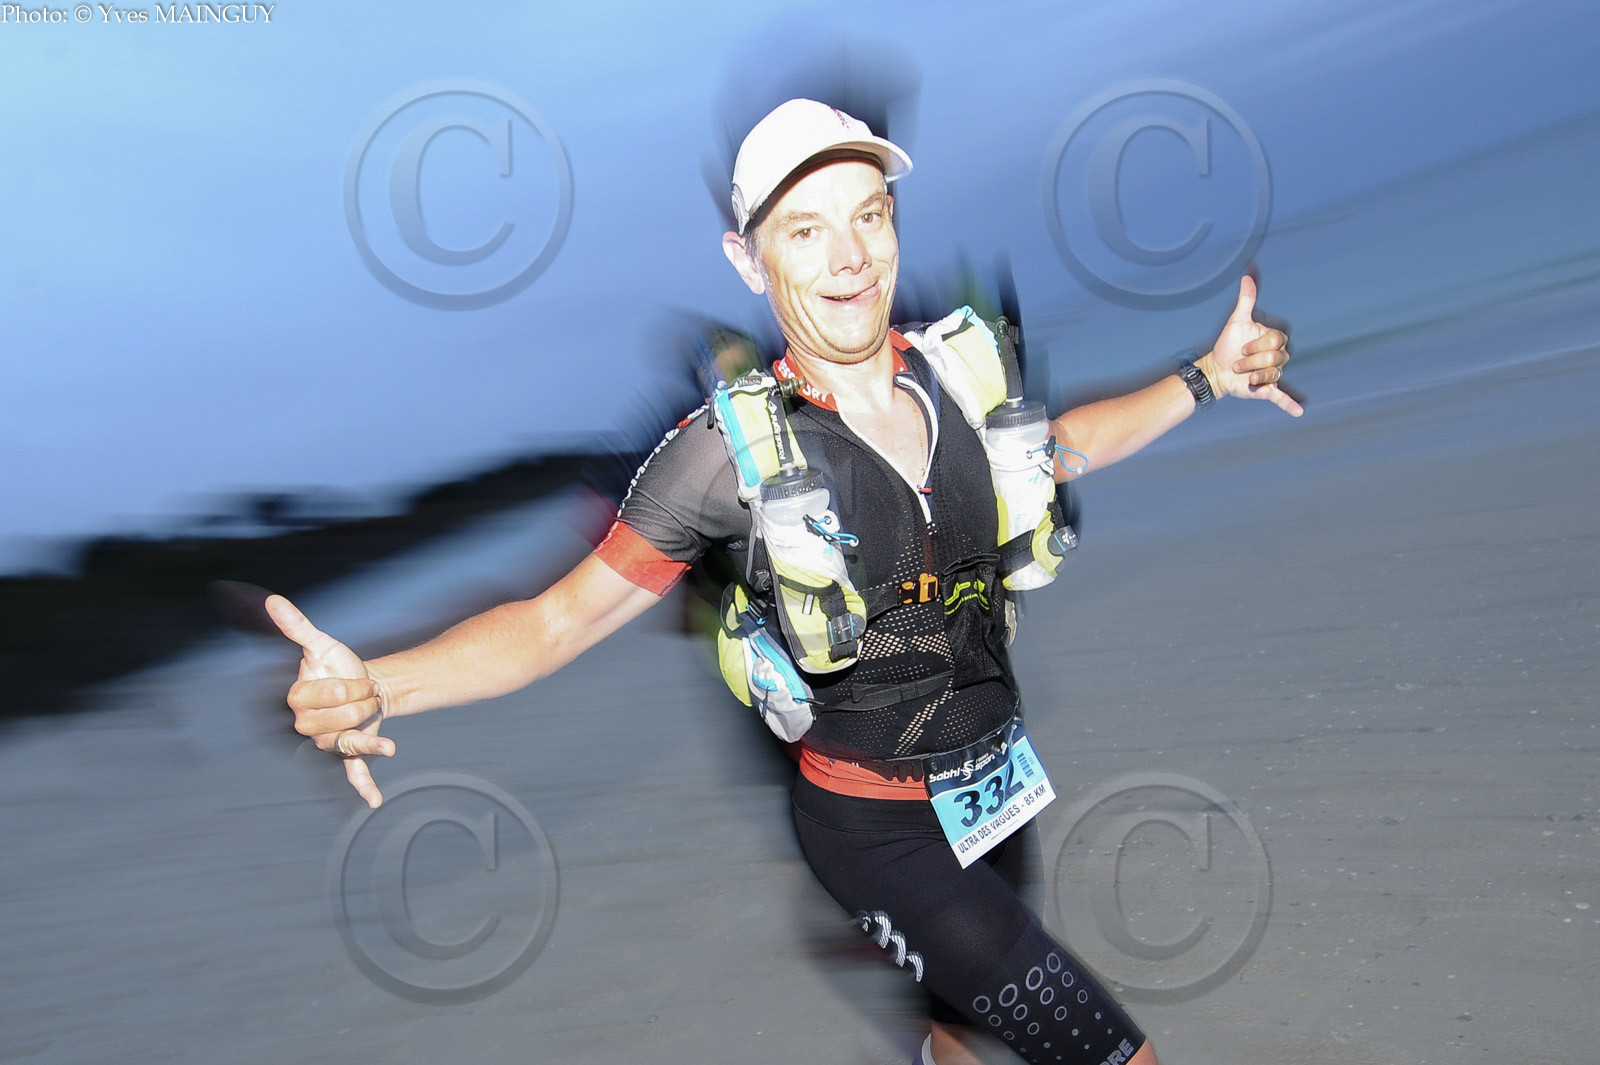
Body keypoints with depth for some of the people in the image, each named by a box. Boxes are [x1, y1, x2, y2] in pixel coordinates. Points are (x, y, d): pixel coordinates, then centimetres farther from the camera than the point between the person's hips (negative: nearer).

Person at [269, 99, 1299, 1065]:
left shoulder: (955, 372, -8)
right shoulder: (734, 450, -21)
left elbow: (1053, 445, 14)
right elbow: (562, 616, -18)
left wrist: (1205, 378, 8)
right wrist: (377, 684, -33)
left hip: (998, 778, 6)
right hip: (878, 827, -5)